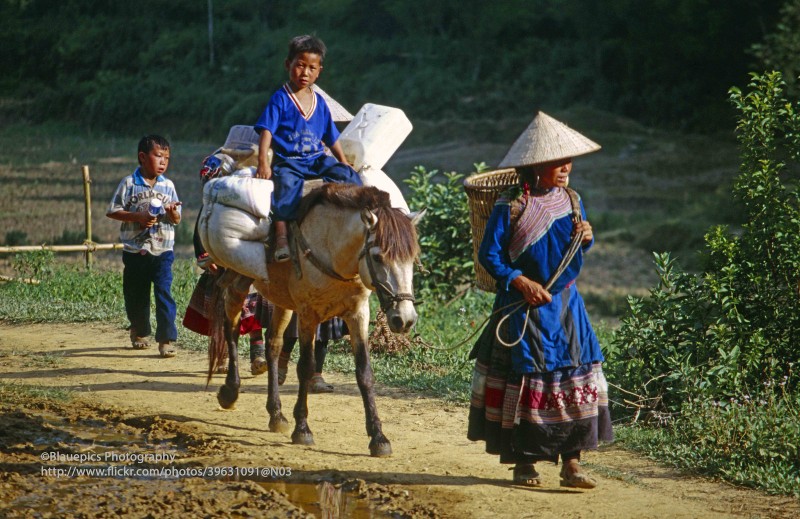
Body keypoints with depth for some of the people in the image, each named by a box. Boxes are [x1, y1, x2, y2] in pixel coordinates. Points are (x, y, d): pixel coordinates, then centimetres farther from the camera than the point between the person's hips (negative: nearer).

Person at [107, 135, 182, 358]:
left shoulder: (168, 186, 5)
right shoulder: (129, 184, -2)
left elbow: (177, 220, 8)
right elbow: (113, 211, -4)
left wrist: (173, 212, -16)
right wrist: (138, 217, -16)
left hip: (162, 251, 0)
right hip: (135, 251, 0)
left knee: (164, 293, -11)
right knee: (135, 295, 11)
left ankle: (166, 339, -11)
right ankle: (139, 331, 34)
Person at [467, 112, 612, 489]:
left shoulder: (570, 202, 5)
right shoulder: (510, 207, -11)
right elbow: (489, 254, -8)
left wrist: (586, 238, -5)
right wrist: (521, 282, -18)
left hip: (566, 306, 5)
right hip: (523, 311, -4)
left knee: (575, 377, -1)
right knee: (524, 378, 3)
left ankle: (571, 461, 3)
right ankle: (524, 461, 15)